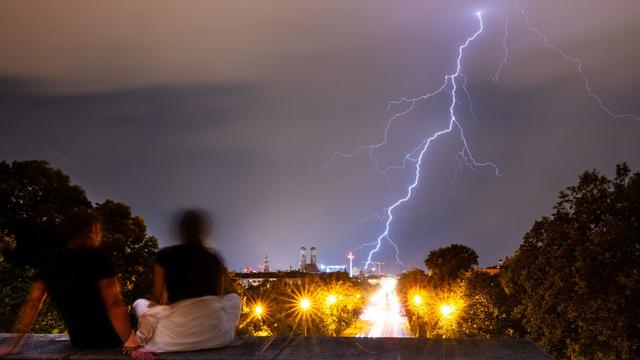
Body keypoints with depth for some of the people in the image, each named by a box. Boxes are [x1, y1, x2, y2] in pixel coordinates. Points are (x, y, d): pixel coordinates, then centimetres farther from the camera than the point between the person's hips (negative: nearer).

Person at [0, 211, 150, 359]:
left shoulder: (50, 261, 0)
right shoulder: (98, 256, -18)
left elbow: (33, 301, 2)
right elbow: (114, 303, -25)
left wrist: (12, 343, 7)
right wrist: (132, 344, -25)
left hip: (79, 342, 6)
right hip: (109, 341, -6)